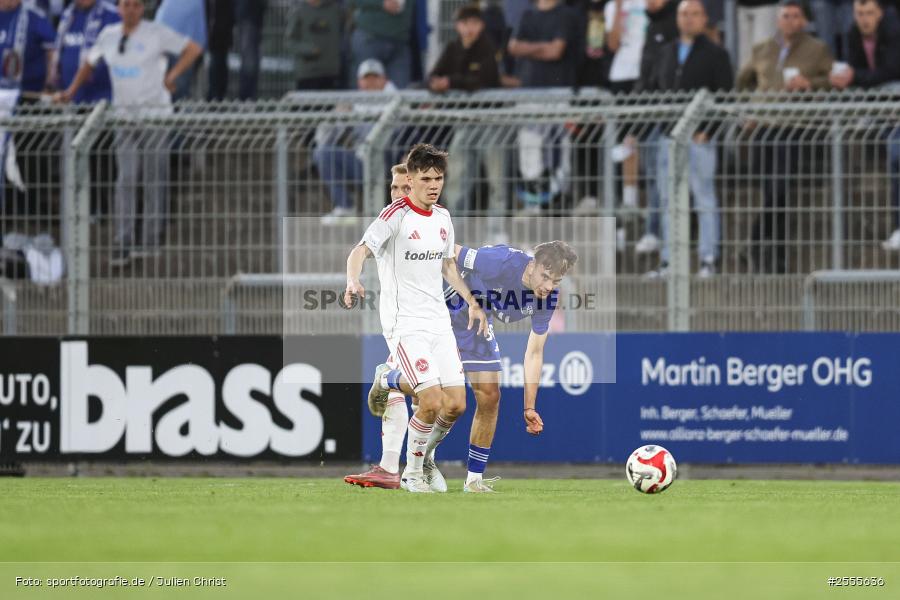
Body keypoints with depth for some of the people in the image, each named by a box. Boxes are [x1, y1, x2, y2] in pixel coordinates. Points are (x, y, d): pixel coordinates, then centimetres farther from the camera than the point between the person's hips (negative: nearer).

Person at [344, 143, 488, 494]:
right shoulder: (396, 215, -11)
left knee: (456, 404, -1)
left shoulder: (443, 217, 11)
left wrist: (472, 303, 23)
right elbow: (360, 251, -22)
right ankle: (414, 472, 3)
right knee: (432, 403, -16)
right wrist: (353, 283, -41)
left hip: (439, 321, 7)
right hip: (404, 323, -7)